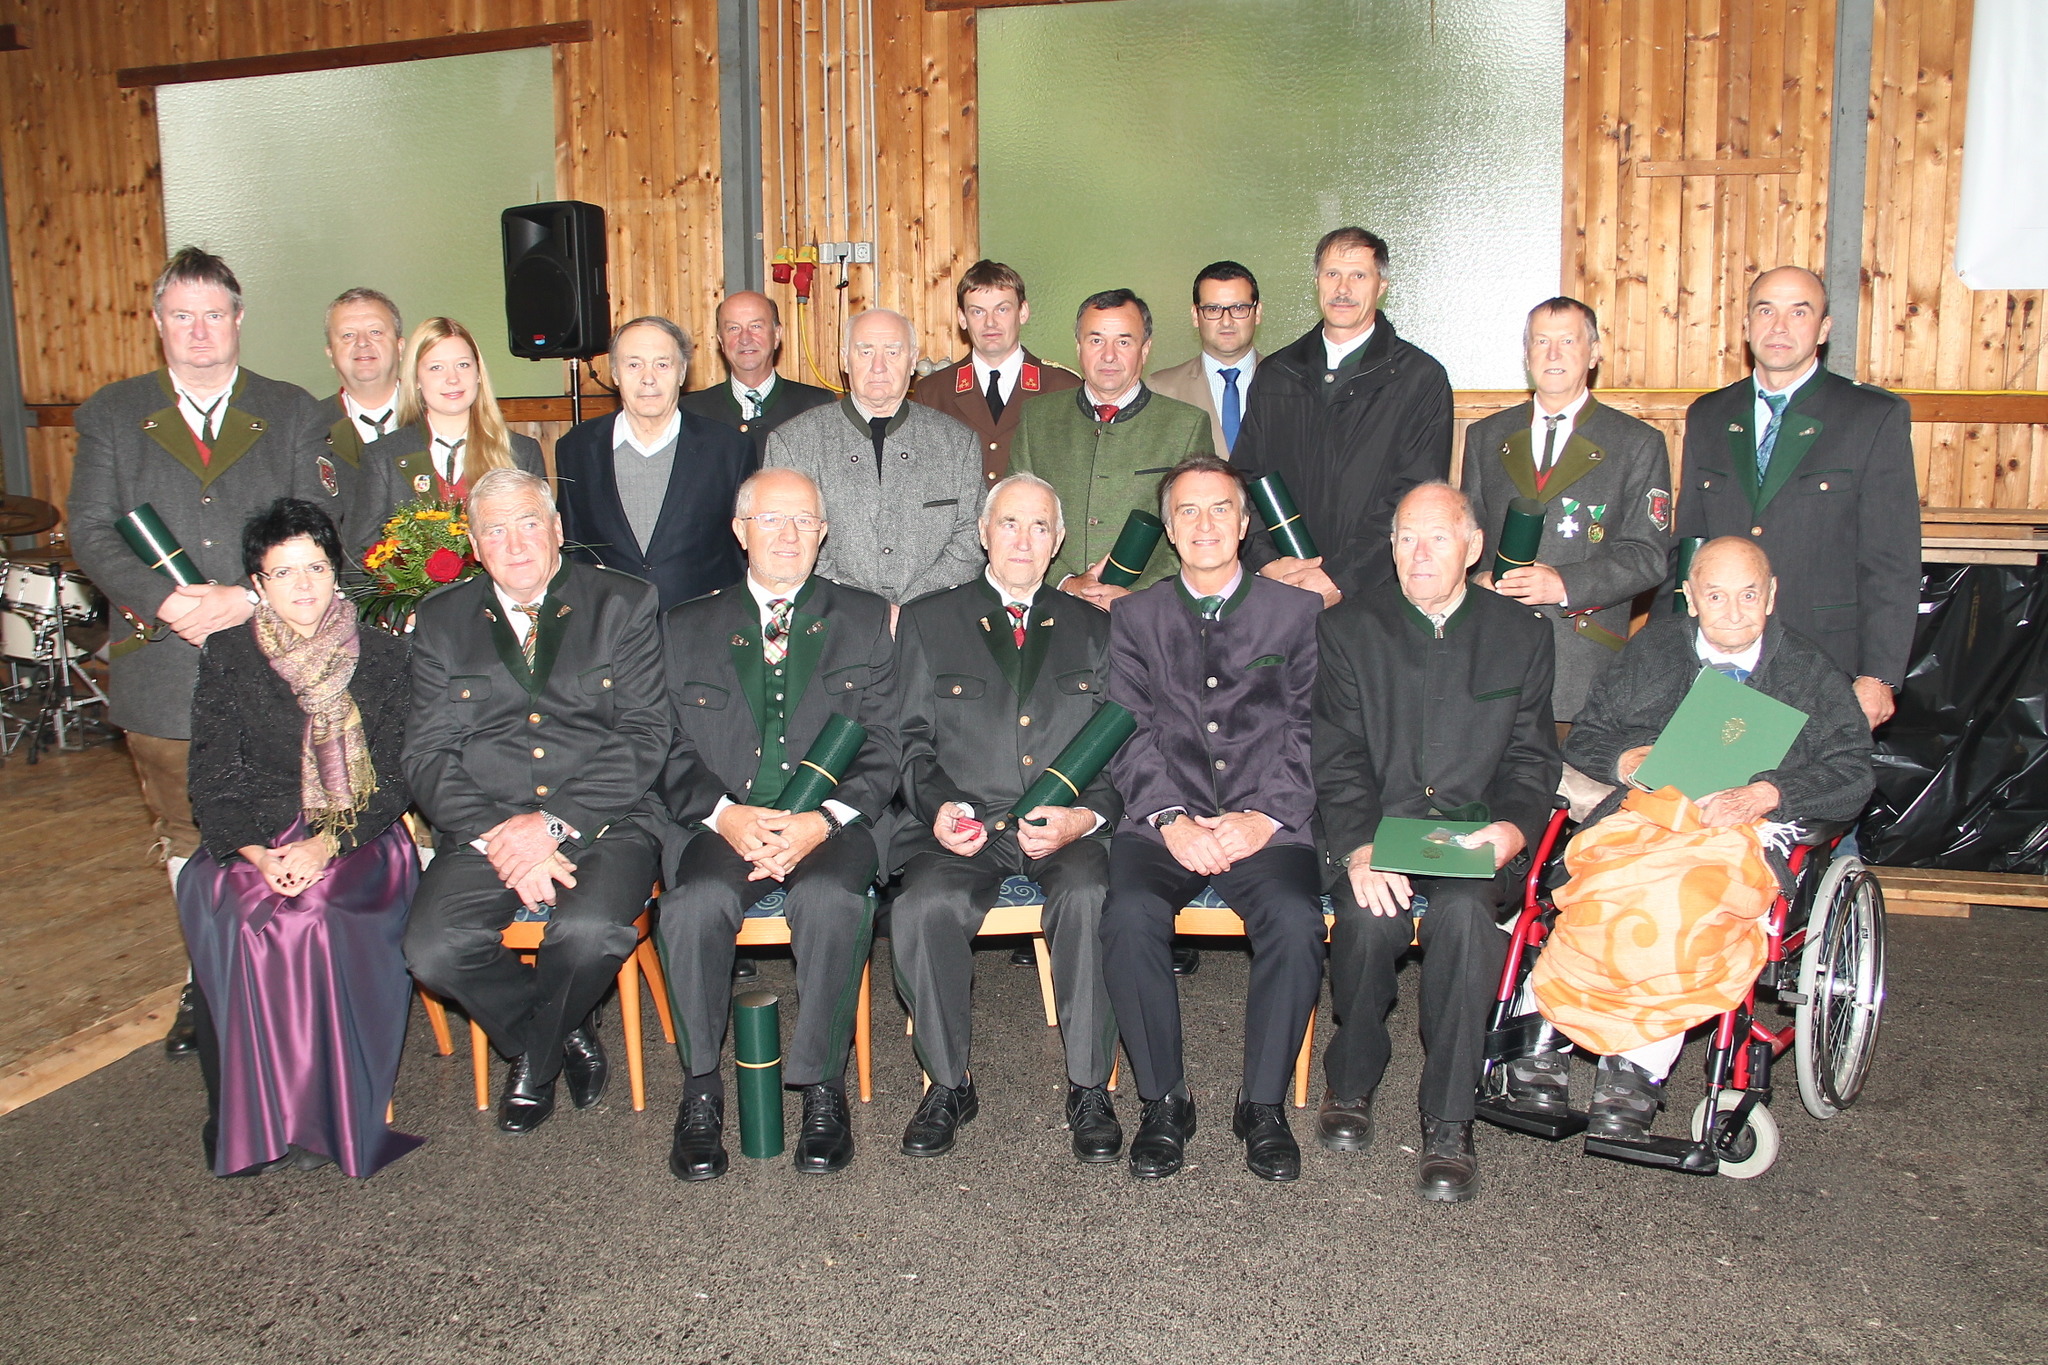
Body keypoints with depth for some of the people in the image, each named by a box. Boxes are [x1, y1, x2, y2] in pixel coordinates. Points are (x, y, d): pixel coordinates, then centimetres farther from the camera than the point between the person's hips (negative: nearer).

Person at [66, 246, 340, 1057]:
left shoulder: (293, 413, 7)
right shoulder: (111, 414, 9)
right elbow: (91, 533, 0)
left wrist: (246, 598, -17)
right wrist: (167, 601, -16)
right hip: (163, 676, 1)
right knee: (187, 844, 12)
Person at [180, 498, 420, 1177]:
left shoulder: (381, 657, 4)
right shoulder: (228, 658, 7)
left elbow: (392, 777, 0)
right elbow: (214, 781, 2)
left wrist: (327, 844, -17)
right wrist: (258, 853, -16)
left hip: (357, 841, -1)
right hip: (255, 841, 1)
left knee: (320, 920, -32)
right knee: (248, 923, -30)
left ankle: (333, 1116, -18)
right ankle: (263, 1116, -17)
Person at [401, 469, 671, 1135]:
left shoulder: (623, 604, 6)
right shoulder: (441, 622, 13)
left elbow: (645, 737, -3)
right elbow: (427, 755, 5)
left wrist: (555, 822, -15)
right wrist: (496, 835, -13)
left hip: (604, 822, -2)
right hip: (485, 826, 3)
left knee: (591, 930, -32)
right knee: (433, 948, -24)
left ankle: (533, 1057, 2)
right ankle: (566, 1034, 5)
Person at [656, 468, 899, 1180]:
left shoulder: (865, 620, 14)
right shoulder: (687, 627, 17)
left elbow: (880, 748, 5)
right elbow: (674, 754, 8)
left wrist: (822, 820, -13)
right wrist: (725, 814, -12)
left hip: (829, 822, -1)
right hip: (721, 821, 1)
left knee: (833, 899, -33)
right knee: (696, 901, -30)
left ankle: (823, 1087, -16)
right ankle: (700, 1091, -13)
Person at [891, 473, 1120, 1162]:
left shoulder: (1094, 629, 17)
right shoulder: (928, 621, 15)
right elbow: (912, 737, 9)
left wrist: (1087, 816, -10)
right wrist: (938, 806, -11)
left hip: (1069, 827, 0)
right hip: (967, 827, 0)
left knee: (1090, 897, -33)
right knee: (922, 905, -31)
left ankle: (1089, 1087, -17)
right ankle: (948, 1084, -10)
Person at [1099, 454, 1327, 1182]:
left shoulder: (1298, 613, 13)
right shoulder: (1135, 617, 16)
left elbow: (1311, 733, 5)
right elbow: (1130, 735, 6)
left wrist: (1263, 817, -11)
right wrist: (1173, 820, -10)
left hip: (1267, 821, 0)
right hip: (1165, 820, 1)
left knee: (1295, 919, -30)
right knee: (1130, 914, -29)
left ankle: (1264, 1102, -9)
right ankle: (1162, 1100, -10)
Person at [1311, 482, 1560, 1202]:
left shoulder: (1522, 633, 13)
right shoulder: (1349, 628, 8)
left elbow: (1532, 757, 10)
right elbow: (1338, 759, 0)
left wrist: (1514, 825, -13)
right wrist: (1359, 847, -18)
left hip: (1472, 840, 1)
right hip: (1374, 831, 0)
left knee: (1464, 913, -33)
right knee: (1369, 918, -32)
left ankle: (1448, 1123, -20)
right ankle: (1351, 1082, -4)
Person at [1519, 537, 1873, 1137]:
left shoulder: (1812, 674, 17)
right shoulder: (1651, 649, 23)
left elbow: (1850, 774, 5)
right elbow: (1584, 738, 21)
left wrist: (1768, 793, -13)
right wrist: (1623, 762, -2)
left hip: (1749, 833, -2)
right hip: (1642, 812, 2)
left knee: (1681, 898, -38)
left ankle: (1638, 1070, -31)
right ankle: (1545, 1038, -33)